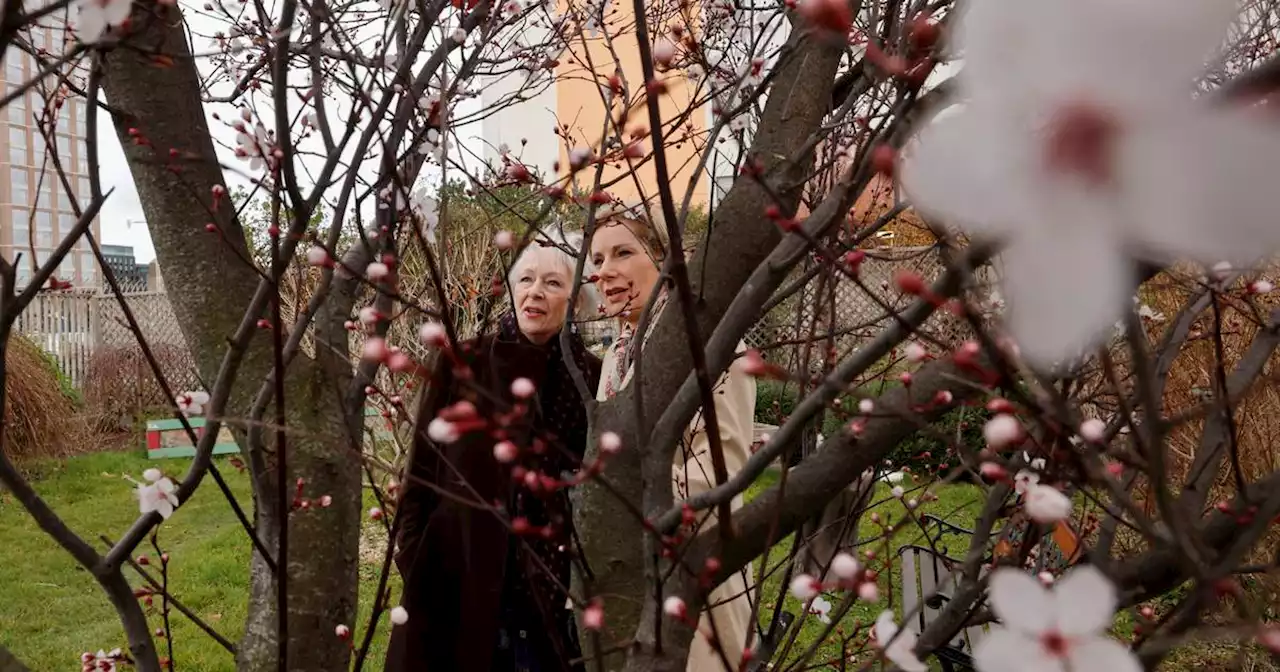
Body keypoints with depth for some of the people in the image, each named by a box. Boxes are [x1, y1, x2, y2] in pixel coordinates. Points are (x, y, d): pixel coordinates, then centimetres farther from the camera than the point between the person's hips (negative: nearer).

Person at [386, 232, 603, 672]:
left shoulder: (594, 380, -1)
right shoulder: (463, 365, -3)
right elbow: (422, 472, 0)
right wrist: (414, 562, -4)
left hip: (560, 589, 1)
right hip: (459, 580, 0)